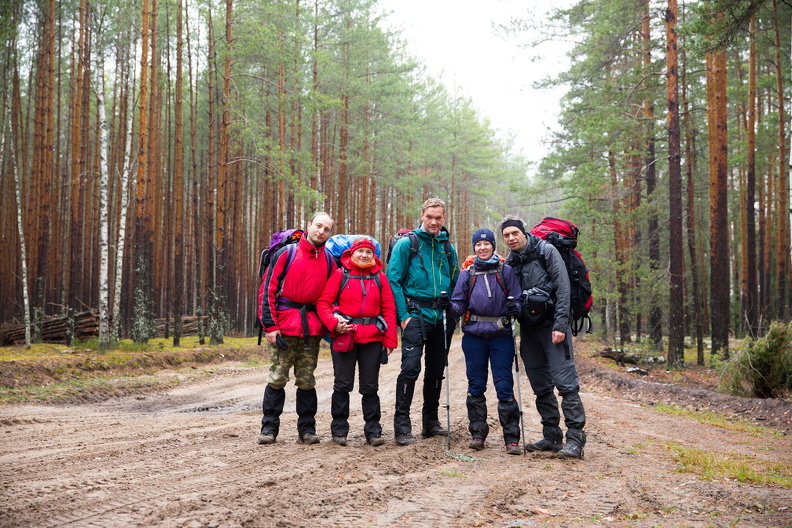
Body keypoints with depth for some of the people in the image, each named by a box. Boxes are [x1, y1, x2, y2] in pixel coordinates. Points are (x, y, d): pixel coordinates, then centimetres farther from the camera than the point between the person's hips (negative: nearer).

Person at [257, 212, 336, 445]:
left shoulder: (328, 260, 12)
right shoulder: (287, 253, 0)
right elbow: (268, 289, -2)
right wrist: (270, 325, -9)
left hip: (312, 329, 3)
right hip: (285, 327, -3)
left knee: (307, 380, 7)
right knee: (277, 378, -1)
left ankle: (307, 428, 14)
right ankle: (269, 428, 6)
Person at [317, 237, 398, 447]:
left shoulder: (380, 277, 9)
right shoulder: (341, 274, 3)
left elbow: (389, 309, 7)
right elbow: (323, 302, -1)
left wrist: (390, 339, 1)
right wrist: (334, 323, -16)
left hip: (372, 337, 2)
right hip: (344, 335, -2)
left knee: (370, 386, 6)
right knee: (342, 384, 3)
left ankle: (373, 430, 13)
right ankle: (339, 429, 12)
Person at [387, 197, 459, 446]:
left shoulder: (448, 247, 13)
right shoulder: (407, 243, -2)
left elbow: (455, 283, 18)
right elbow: (393, 280, -6)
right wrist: (403, 315, -13)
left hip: (442, 317, 5)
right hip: (417, 313, -5)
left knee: (436, 370, 10)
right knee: (411, 368, -13)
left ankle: (431, 421, 20)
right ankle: (402, 426, -8)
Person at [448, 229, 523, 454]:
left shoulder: (506, 271, 4)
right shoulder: (467, 273, 9)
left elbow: (518, 299, 2)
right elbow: (459, 304, 8)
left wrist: (514, 309, -20)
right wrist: (449, 306, -13)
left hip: (501, 336, -2)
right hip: (474, 336, 2)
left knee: (504, 385, -4)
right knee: (476, 385, 7)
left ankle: (512, 438, 2)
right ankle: (477, 433, 17)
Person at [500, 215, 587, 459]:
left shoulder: (546, 251, -6)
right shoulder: (510, 262, 10)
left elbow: (563, 288, -12)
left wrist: (560, 325, -18)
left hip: (552, 325, -6)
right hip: (529, 329, 6)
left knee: (565, 380, -12)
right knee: (541, 385, 9)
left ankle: (575, 437, -12)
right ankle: (551, 436, 15)